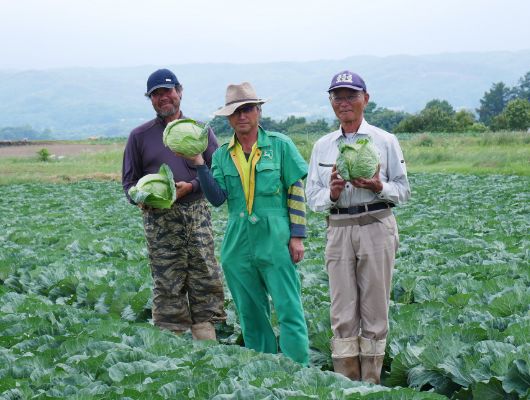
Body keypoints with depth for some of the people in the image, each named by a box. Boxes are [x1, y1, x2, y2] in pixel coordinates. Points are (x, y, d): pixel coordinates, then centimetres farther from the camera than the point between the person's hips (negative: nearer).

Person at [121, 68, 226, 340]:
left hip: (196, 213, 0)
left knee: (206, 277, -4)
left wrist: (191, 186, -11)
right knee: (167, 285, -3)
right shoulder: (140, 136, 12)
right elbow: (129, 180, 13)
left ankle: (206, 337, 1)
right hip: (159, 219, 0)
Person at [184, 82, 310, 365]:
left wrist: (297, 236, -5)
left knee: (289, 310, -7)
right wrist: (199, 164, -11)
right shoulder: (222, 155, 10)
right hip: (238, 244, 4)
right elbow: (217, 198, -1)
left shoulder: (280, 145, 1)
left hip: (275, 240, -4)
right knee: (250, 314, 10)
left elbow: (296, 193, 0)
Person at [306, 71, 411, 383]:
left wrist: (379, 187, -16)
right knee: (342, 312, 2)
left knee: (374, 310, 0)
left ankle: (370, 385, 9)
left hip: (377, 227, -2)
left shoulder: (385, 141, 3)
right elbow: (312, 196, 10)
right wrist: (331, 194, -12)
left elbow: (404, 190, 3)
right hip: (338, 229, 2)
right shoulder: (322, 146, 11)